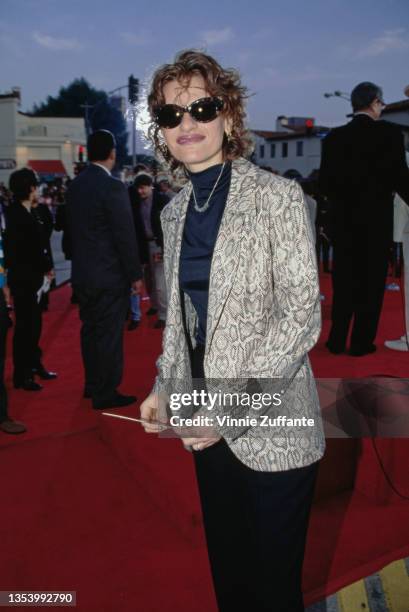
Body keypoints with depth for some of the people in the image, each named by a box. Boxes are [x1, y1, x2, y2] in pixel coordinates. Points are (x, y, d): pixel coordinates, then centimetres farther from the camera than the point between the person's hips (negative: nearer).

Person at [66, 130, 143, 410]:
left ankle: (93, 384, 30)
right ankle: (106, 393, 11)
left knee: (90, 330, 17)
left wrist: (81, 260, 16)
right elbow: (125, 235, -17)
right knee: (109, 334, 2)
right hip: (109, 274, -8)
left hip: (82, 273, 8)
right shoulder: (113, 186, -16)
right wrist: (136, 274, -10)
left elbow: (75, 227, 10)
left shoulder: (75, 184, 7)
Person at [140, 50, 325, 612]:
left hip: (272, 428, -5)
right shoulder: (174, 212, 8)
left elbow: (301, 317, -15)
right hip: (206, 427, 6)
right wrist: (164, 389, 5)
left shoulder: (276, 196, -10)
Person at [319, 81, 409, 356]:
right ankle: (362, 342, 9)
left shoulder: (334, 136, 3)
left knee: (344, 278, 11)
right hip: (377, 216, -3)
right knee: (372, 279, 5)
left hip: (343, 217, 4)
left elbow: (325, 181, 2)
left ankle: (337, 339, 14)